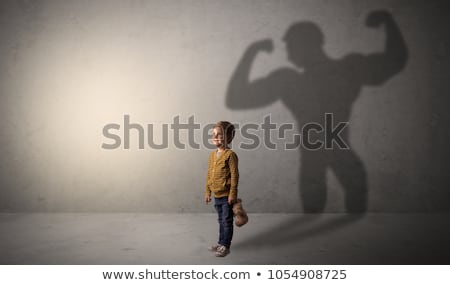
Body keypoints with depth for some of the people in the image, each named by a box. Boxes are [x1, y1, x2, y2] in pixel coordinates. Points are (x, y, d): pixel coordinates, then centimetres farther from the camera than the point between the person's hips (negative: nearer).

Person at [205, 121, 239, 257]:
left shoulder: (230, 154, -15)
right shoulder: (212, 155, 7)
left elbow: (234, 175, -16)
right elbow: (209, 174, 13)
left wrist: (232, 194, -17)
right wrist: (207, 192, 13)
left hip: (227, 195, -7)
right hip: (217, 195, 7)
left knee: (227, 221, 3)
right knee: (221, 220, 19)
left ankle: (225, 246, 14)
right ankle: (221, 243, 30)